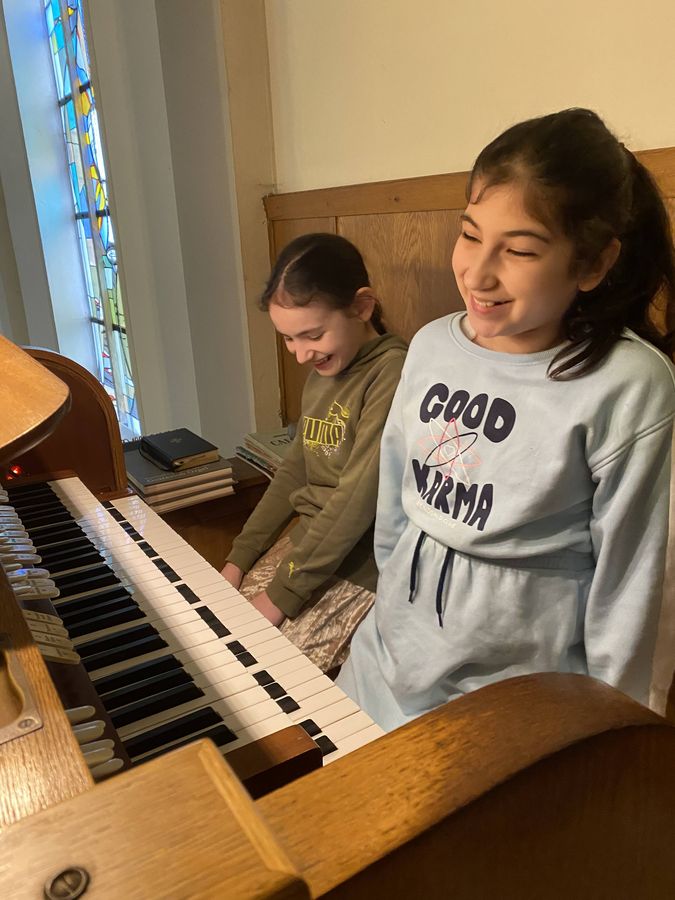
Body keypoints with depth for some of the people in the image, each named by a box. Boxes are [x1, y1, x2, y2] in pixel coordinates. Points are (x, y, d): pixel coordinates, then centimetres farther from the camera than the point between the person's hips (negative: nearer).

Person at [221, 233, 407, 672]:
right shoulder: (321, 374, 9)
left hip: (360, 568, -8)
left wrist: (281, 595, -17)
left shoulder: (393, 373, -21)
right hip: (307, 543, 8)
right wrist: (239, 559, 6)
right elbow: (293, 474, 12)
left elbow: (357, 500, -24)